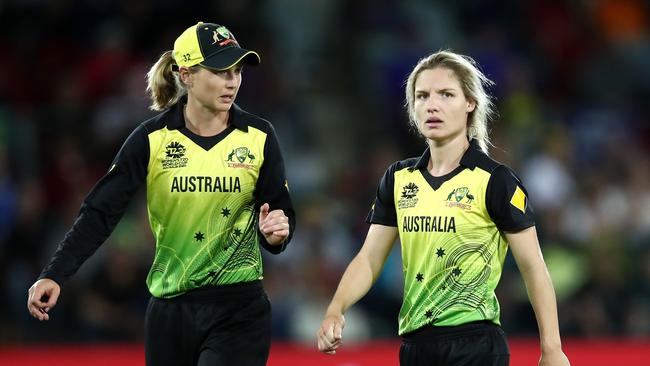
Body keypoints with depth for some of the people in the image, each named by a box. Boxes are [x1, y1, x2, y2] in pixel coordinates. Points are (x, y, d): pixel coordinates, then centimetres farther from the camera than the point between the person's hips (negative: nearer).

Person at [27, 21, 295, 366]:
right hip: (170, 310, 1)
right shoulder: (153, 138, -5)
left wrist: (276, 233, -19)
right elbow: (99, 211, -7)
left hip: (238, 310, -1)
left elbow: (281, 213, 6)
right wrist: (53, 275, -18)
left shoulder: (258, 136, -2)